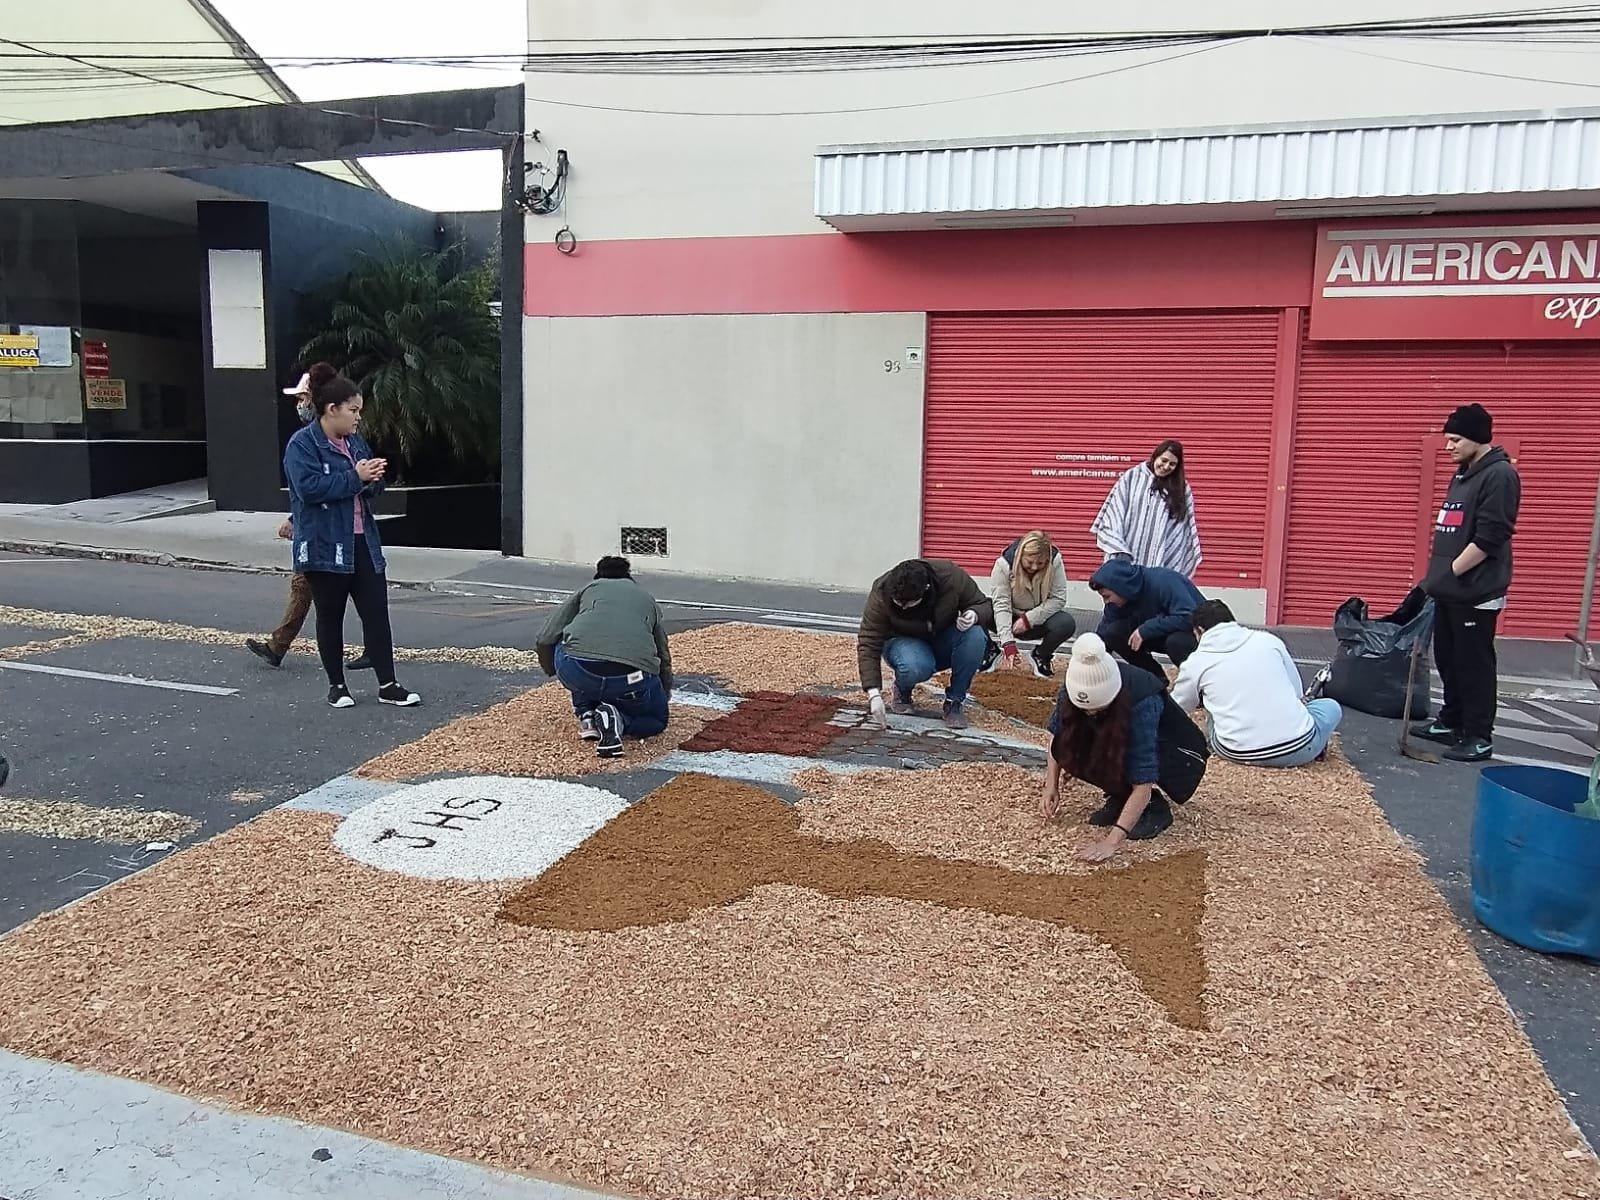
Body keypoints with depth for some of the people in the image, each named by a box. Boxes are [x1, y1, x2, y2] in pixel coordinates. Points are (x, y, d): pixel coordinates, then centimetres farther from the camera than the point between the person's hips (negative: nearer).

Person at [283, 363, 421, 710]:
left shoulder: (354, 441, 11)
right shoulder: (302, 445, -11)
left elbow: (367, 484, 20)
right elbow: (310, 487, -24)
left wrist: (373, 478, -4)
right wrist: (355, 477, -21)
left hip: (362, 542, 6)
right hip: (325, 547, -6)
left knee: (377, 612, 3)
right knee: (330, 616, 8)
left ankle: (387, 685, 8)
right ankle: (336, 685, 21)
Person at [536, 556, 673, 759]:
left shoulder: (588, 589, 27)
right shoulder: (647, 599, 32)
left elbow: (545, 641, 19)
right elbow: (665, 661, 38)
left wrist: (554, 671, 41)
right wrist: (661, 699, 58)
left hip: (578, 671, 0)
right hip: (632, 680, 0)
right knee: (656, 721, 29)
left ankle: (586, 715, 20)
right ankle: (618, 719, -2)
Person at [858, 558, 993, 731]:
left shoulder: (951, 576, -25)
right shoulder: (881, 595, -27)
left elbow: (984, 605, -9)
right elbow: (868, 644, -27)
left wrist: (974, 615, -34)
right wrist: (874, 694, -35)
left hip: (944, 642, 2)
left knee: (975, 636, -31)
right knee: (916, 667, -38)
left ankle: (954, 702, -13)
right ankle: (902, 691, 1)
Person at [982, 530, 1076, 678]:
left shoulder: (1055, 561, -20)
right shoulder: (1004, 564, -23)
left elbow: (1058, 599, -17)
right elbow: (1001, 605, -27)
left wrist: (1029, 619, -26)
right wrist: (1008, 644, -37)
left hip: (1038, 620, 1)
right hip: (1009, 621, -1)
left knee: (1067, 624, -31)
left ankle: (1042, 655, 3)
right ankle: (990, 651, 2)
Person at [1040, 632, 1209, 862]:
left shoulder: (1142, 703, -38)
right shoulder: (1078, 686, -24)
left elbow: (1143, 782, -40)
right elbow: (1056, 732, -6)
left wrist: (1112, 841, -45)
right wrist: (1052, 787, -17)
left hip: (1177, 759, -5)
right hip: (1117, 747, 5)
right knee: (1068, 745, -22)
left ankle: (1157, 806, -7)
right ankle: (1120, 797, 0)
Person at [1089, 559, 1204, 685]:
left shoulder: (1164, 582, -31)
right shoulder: (1116, 601, -12)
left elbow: (1189, 618, -37)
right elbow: (1103, 635, -6)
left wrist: (1145, 630, -33)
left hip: (1195, 632, -6)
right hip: (1158, 633, 6)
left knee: (1176, 640, -40)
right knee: (1113, 632, -16)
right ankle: (1158, 678, 0)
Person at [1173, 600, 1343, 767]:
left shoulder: (1195, 663, 7)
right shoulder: (1268, 639, 9)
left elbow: (1176, 708, 24)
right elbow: (1297, 691, 17)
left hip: (1237, 754, -1)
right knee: (1331, 706, 30)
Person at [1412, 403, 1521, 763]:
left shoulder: (1500, 475, -12)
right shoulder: (1462, 474, 16)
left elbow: (1489, 537, -19)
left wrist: (1451, 571, -15)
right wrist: (1438, 576, 14)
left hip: (1476, 591, -9)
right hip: (1450, 590, 9)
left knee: (1474, 663, -3)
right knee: (1448, 659, 15)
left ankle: (1479, 737, 4)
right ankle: (1451, 722, 27)